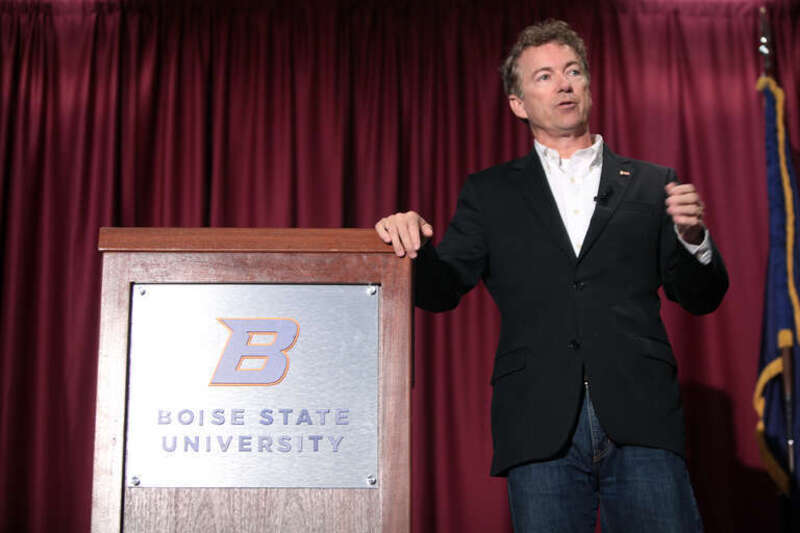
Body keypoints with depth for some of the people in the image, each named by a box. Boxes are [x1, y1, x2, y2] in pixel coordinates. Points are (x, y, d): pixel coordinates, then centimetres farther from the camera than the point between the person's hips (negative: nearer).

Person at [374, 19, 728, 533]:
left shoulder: (651, 184, 14)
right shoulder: (490, 193, 15)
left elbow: (701, 298, 14)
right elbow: (441, 291, 7)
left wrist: (692, 236, -6)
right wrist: (414, 244, -13)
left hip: (641, 417, 1)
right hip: (541, 427, 0)